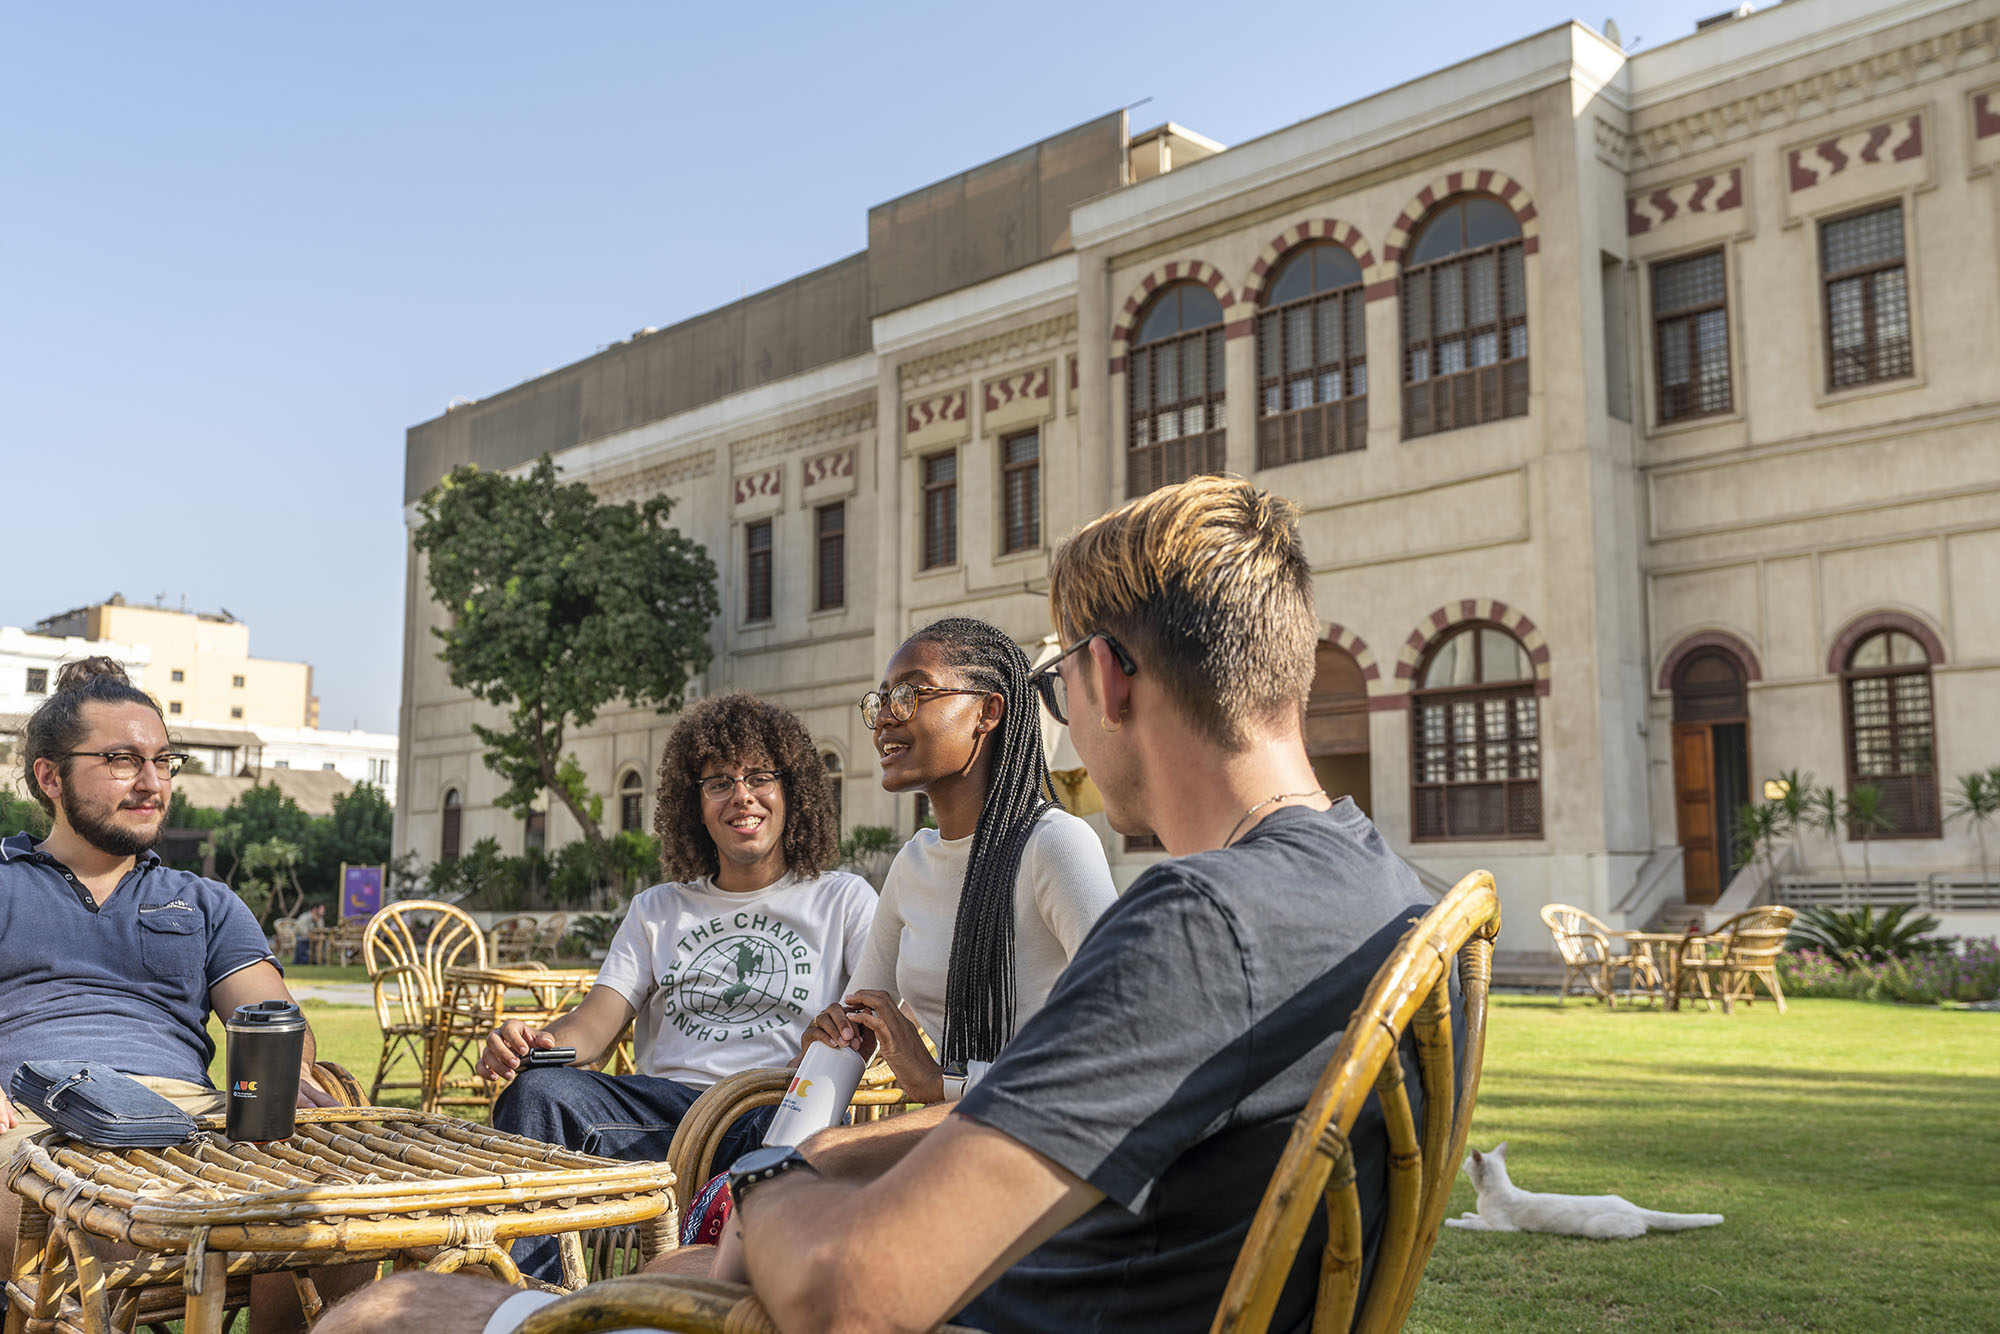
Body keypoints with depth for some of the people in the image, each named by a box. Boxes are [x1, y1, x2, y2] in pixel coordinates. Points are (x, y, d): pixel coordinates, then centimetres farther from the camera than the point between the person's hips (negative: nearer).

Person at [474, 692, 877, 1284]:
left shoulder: (844, 900, 17)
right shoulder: (657, 911, 25)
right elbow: (596, 1022, 12)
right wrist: (539, 1041, -13)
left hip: (780, 1111, -3)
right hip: (667, 1108, 3)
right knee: (539, 1089, -27)